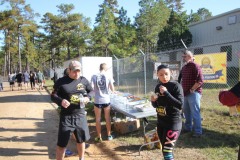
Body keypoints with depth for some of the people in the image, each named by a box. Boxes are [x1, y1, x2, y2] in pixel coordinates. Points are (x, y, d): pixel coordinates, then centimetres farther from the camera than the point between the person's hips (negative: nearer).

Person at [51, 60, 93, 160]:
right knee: (61, 144, 3)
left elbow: (91, 91, 12)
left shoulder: (84, 80, 1)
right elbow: (53, 96, -2)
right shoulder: (61, 81, -8)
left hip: (80, 115, 3)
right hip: (66, 116, -3)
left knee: (81, 140, 21)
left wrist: (87, 97, -9)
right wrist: (61, 101, -22)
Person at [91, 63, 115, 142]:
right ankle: (109, 135, 26)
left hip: (97, 101, -1)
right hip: (106, 100, 1)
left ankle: (99, 137, 19)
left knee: (98, 119, 12)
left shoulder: (94, 76, -7)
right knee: (107, 118, 16)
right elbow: (112, 89, -3)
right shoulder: (108, 77, -6)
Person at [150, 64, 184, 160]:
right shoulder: (157, 87, 4)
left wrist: (166, 93, -27)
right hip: (160, 122, 7)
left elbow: (180, 105, -23)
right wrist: (153, 101, -9)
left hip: (173, 123, -6)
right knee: (164, 149, 18)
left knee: (167, 151, -6)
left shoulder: (176, 86, -14)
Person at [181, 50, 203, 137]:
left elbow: (200, 81, -20)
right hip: (185, 93, 9)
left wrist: (192, 90, -16)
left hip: (193, 93, -9)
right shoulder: (184, 67, 14)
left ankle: (198, 131, 7)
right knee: (186, 111, 16)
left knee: (195, 113, -4)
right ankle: (188, 127, 31)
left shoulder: (195, 66, -12)